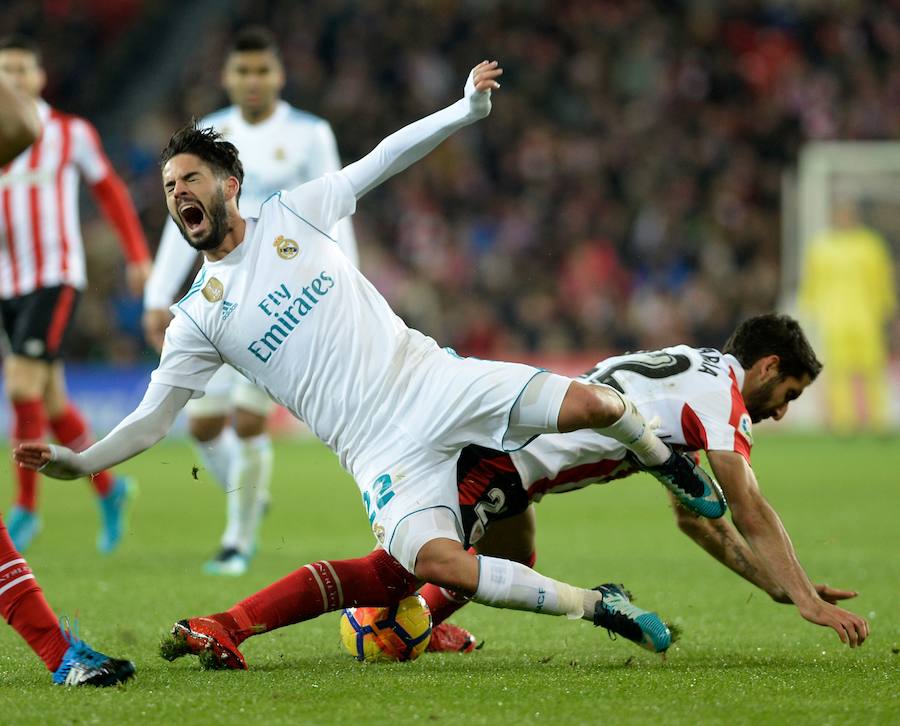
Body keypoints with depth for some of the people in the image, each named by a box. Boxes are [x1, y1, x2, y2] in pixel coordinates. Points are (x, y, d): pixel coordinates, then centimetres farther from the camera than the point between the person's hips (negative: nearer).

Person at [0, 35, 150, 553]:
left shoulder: (71, 132, -1)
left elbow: (110, 190, 12)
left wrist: (139, 255, 14)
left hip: (57, 278, -4)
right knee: (52, 402, 10)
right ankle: (108, 489, 29)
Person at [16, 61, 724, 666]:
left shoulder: (292, 213, 7)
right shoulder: (197, 318, 5)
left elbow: (384, 159, 11)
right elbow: (151, 420, 4)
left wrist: (467, 107, 2)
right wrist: (79, 461, -11)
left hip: (433, 379, 1)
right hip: (380, 448, -1)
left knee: (593, 403, -18)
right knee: (435, 563, -28)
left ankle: (669, 466, 17)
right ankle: (598, 607, -11)